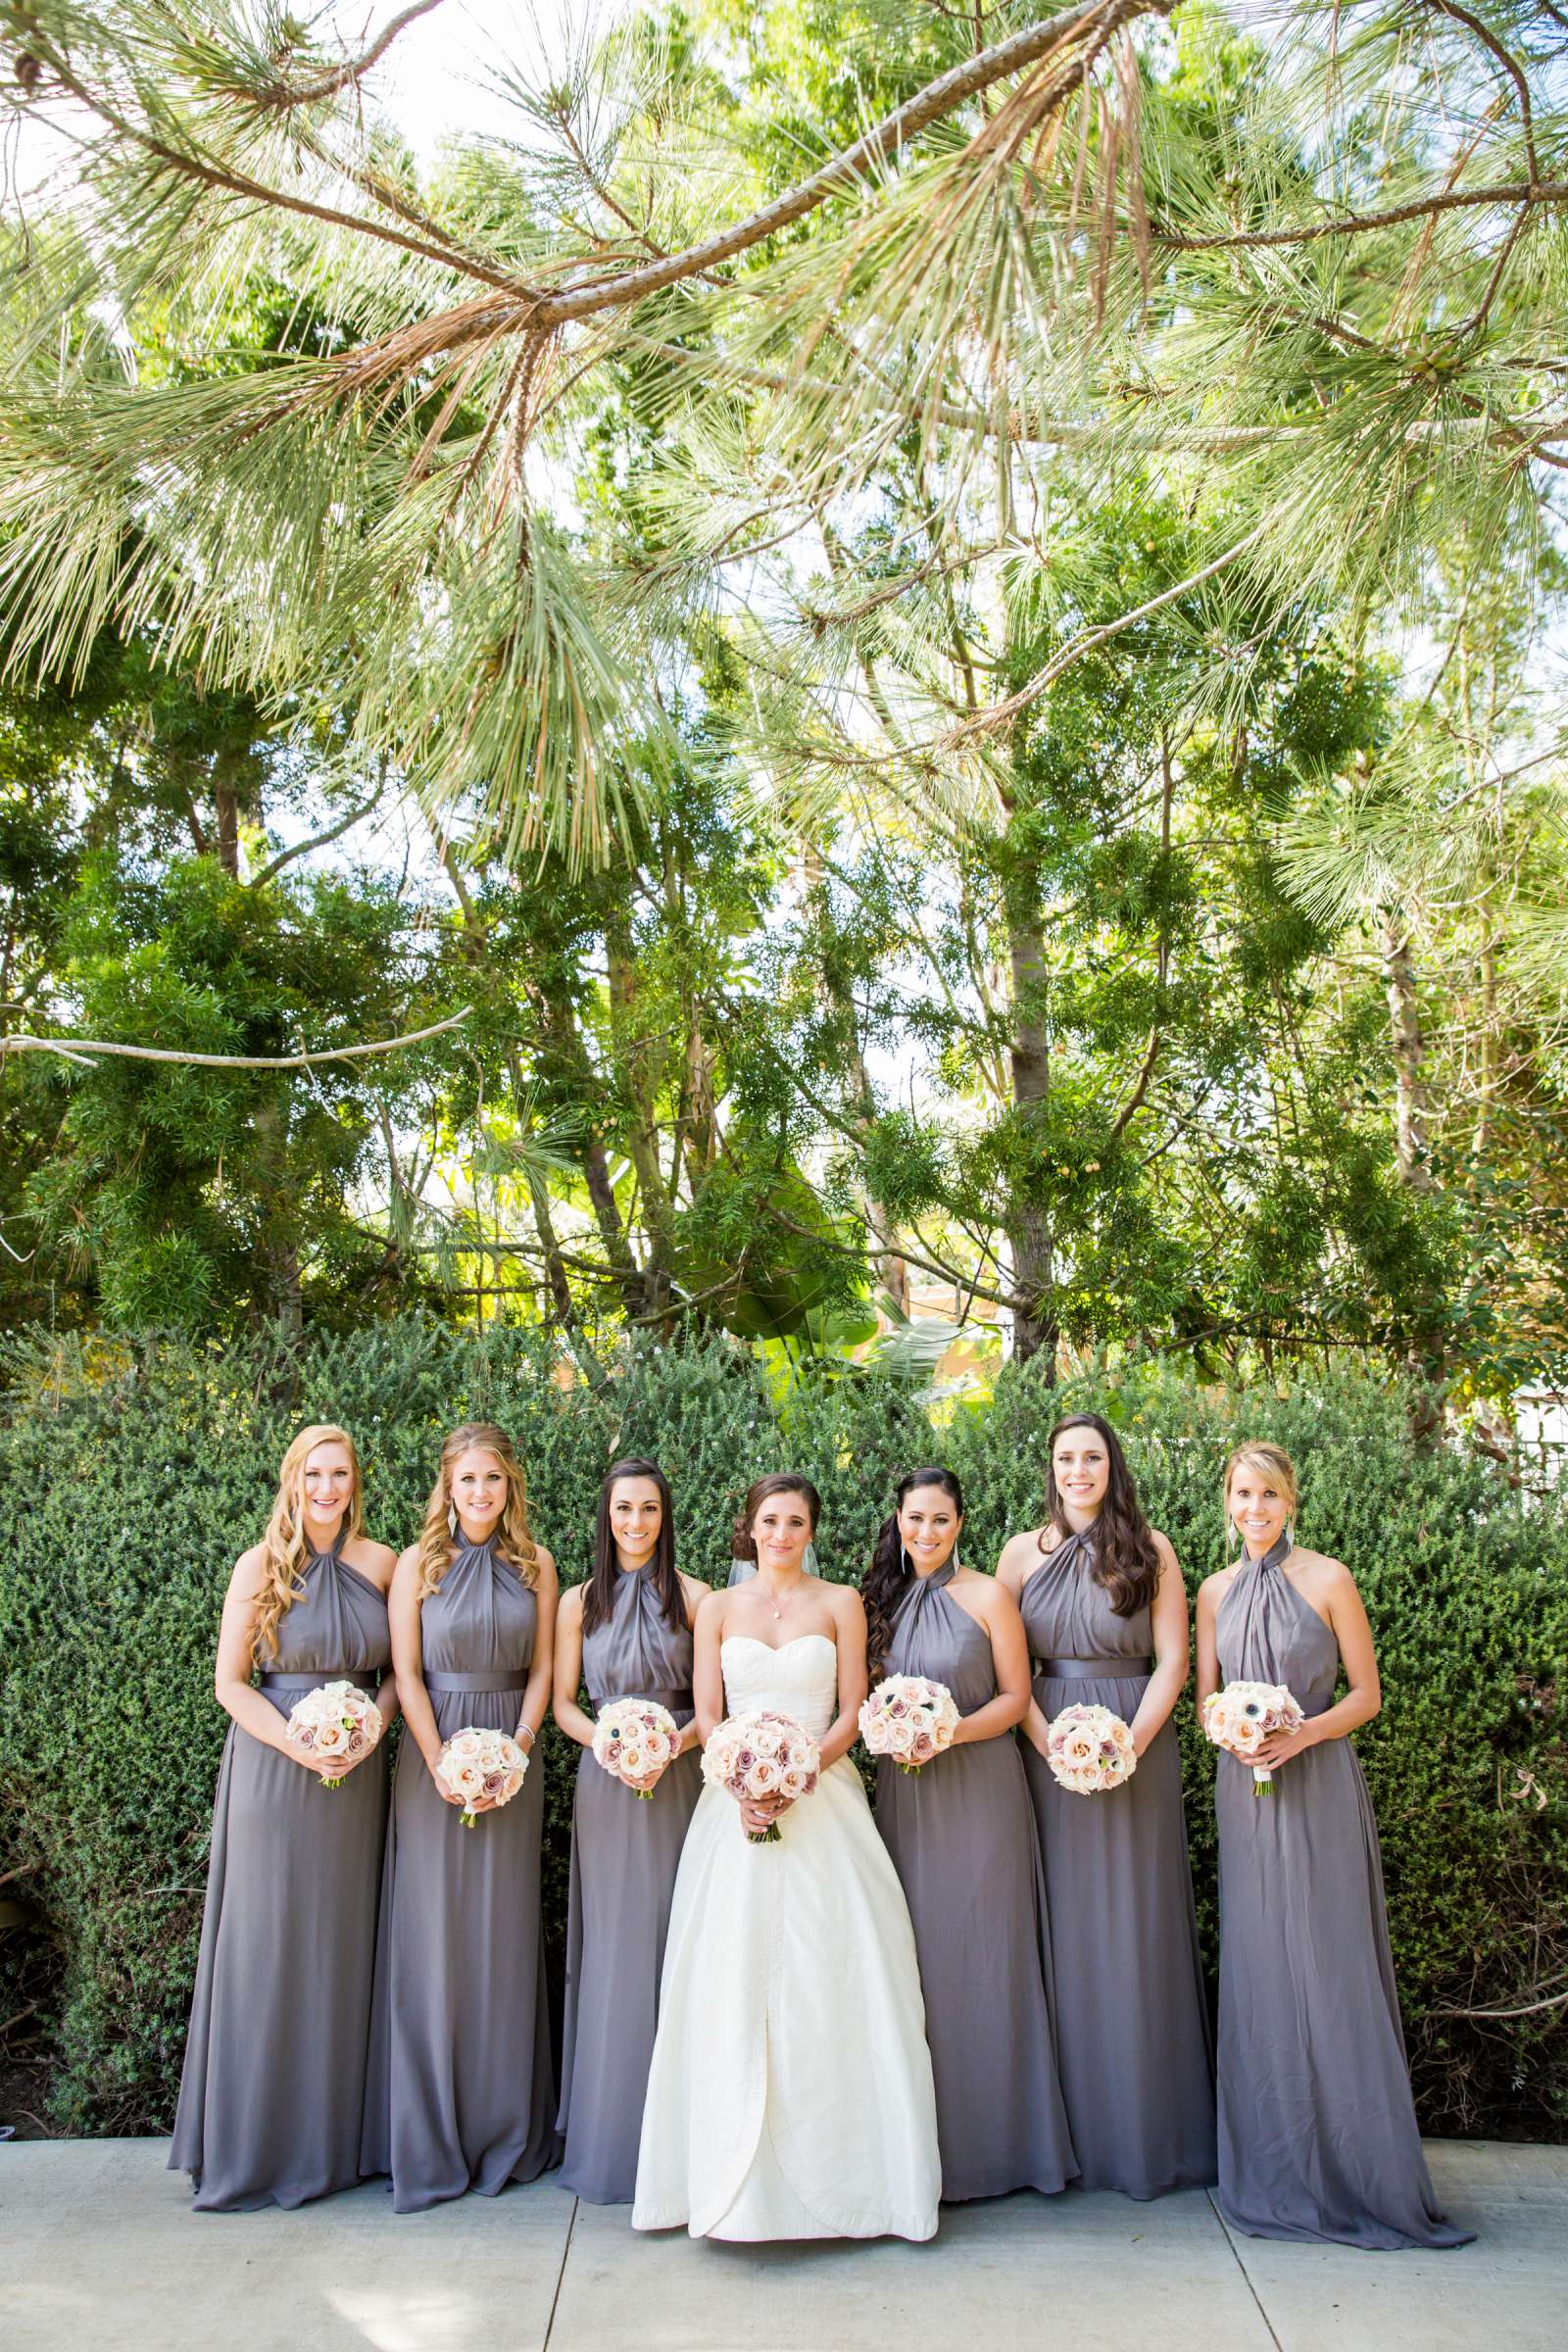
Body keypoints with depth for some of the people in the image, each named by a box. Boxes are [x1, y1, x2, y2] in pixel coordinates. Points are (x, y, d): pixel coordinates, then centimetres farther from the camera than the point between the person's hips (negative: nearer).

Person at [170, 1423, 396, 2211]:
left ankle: (329, 2138, 23)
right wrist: (300, 1744, -16)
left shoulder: (381, 1564, 3)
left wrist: (371, 1725, -10)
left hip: (356, 1773, 3)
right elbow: (229, 1682, -4)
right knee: (265, 1944, 2)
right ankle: (254, 2146, 16)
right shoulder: (260, 1564, -4)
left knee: (340, 1944, 9)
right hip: (271, 1763, -2)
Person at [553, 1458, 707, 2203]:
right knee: (612, 1941, 3)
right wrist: (608, 1743, -10)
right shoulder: (579, 1602, 6)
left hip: (678, 1776, -1)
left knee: (671, 1935, 0)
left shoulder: (692, 1597, 0)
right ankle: (609, 2133, 15)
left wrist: (672, 1745, -16)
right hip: (604, 1781, 1)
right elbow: (562, 1702, 7)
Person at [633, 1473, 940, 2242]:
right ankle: (736, 2174, 9)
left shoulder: (840, 1603, 5)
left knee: (828, 1978, -3)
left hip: (823, 1800, -1)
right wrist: (743, 1785, -12)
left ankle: (837, 2171, 8)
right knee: (731, 1981, -1)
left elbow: (852, 1711, 1)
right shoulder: (718, 1607, 8)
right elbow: (707, 1714, 4)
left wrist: (798, 1777, -13)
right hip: (735, 1800, 1)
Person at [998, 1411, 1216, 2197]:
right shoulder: (1023, 1552, 5)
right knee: (1064, 1923, 3)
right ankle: (1071, 2131, 14)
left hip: (1136, 1748, -1)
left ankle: (1148, 2134, 15)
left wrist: (1131, 1742, -13)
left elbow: (1172, 1661, -1)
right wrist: (1052, 1743, -12)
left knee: (1135, 1923, 3)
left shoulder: (1149, 1549, 3)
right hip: (1049, 1749, 1)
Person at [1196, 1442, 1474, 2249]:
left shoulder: (1329, 1580, -5)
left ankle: (1353, 2163, 10)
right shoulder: (1216, 1591, 8)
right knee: (1257, 1966, 7)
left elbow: (1367, 1695, -3)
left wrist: (1303, 1733, -17)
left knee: (1328, 1962, -3)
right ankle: (1275, 2165, 19)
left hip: (1318, 1789, -4)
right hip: (1244, 1790, 4)